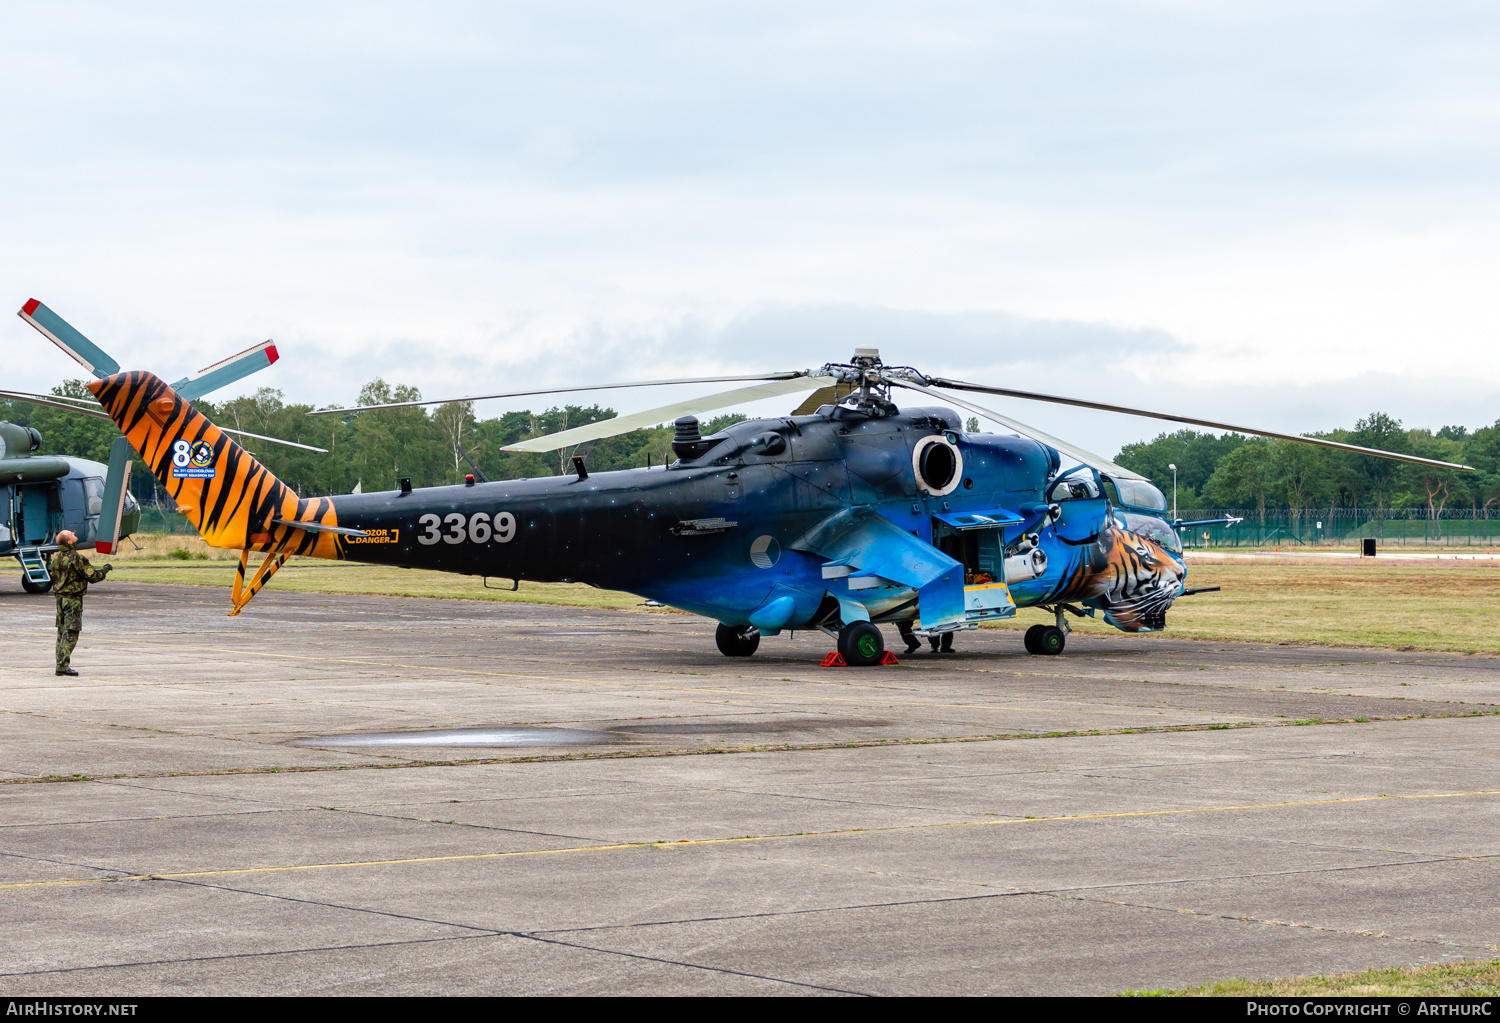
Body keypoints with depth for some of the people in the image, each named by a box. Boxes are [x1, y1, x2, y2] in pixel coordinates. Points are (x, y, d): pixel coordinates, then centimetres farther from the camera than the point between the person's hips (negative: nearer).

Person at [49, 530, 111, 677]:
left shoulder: (56, 558, 5)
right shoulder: (77, 558, -18)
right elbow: (93, 576, -13)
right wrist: (106, 569, 4)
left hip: (60, 597, 7)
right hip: (73, 600, -7)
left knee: (62, 632, 13)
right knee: (71, 633, -5)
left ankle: (60, 664, 15)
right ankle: (63, 666, -10)